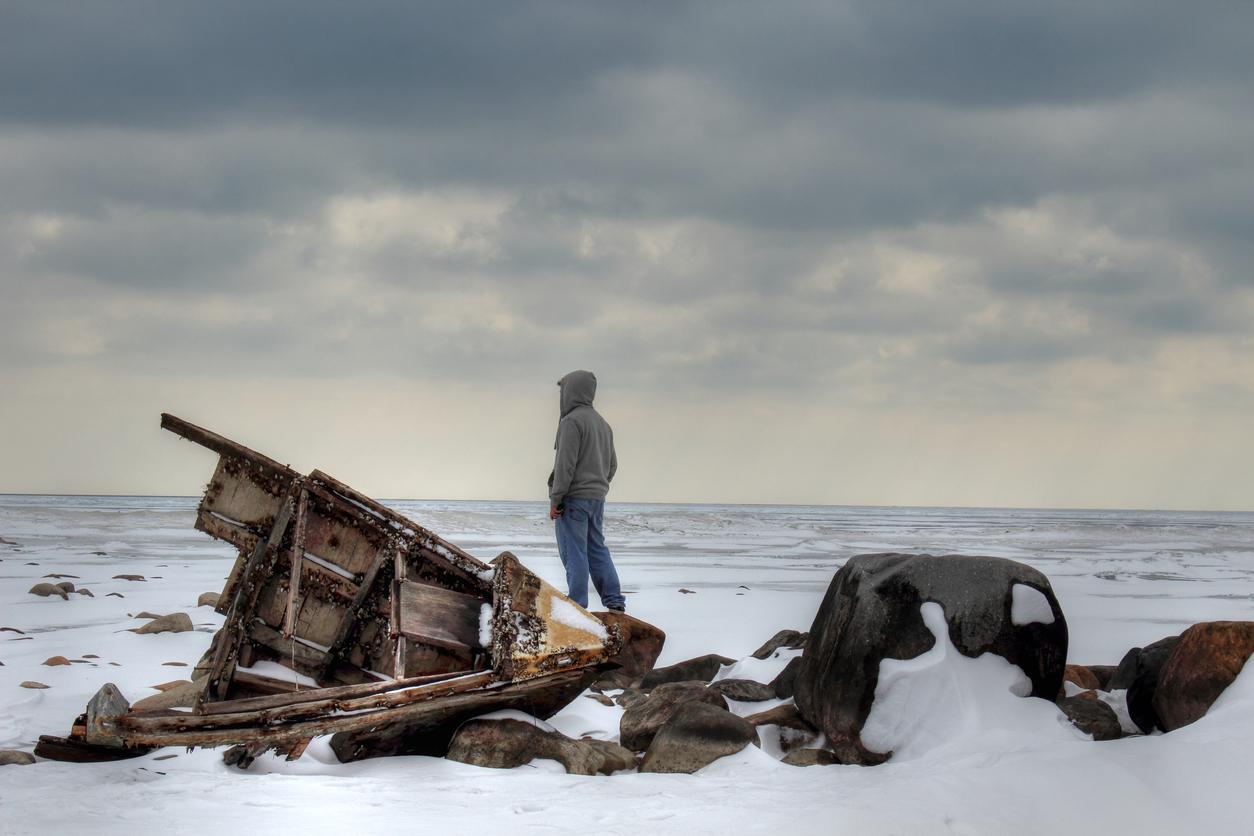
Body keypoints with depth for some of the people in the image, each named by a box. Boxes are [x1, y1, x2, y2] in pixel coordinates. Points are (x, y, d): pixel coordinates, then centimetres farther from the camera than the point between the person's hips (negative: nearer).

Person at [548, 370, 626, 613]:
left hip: (574, 497, -9)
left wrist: (555, 499, -15)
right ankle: (614, 601, 9)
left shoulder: (572, 421, -12)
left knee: (573, 552, -6)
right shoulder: (602, 423, 17)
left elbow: (566, 463, -17)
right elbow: (612, 464, 21)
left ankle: (577, 604, -7)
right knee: (597, 549, 13)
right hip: (597, 497, 9)